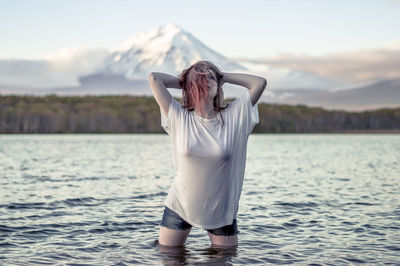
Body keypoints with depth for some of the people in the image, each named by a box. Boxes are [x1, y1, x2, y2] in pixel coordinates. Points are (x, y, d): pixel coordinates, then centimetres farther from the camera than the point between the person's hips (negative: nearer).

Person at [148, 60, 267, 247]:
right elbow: (154, 78, -9)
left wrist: (223, 77, 0)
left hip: (221, 210, 1)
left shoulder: (234, 116, -5)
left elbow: (260, 82, -7)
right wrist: (184, 81, 4)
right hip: (180, 205, 0)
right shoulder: (179, 118, -6)